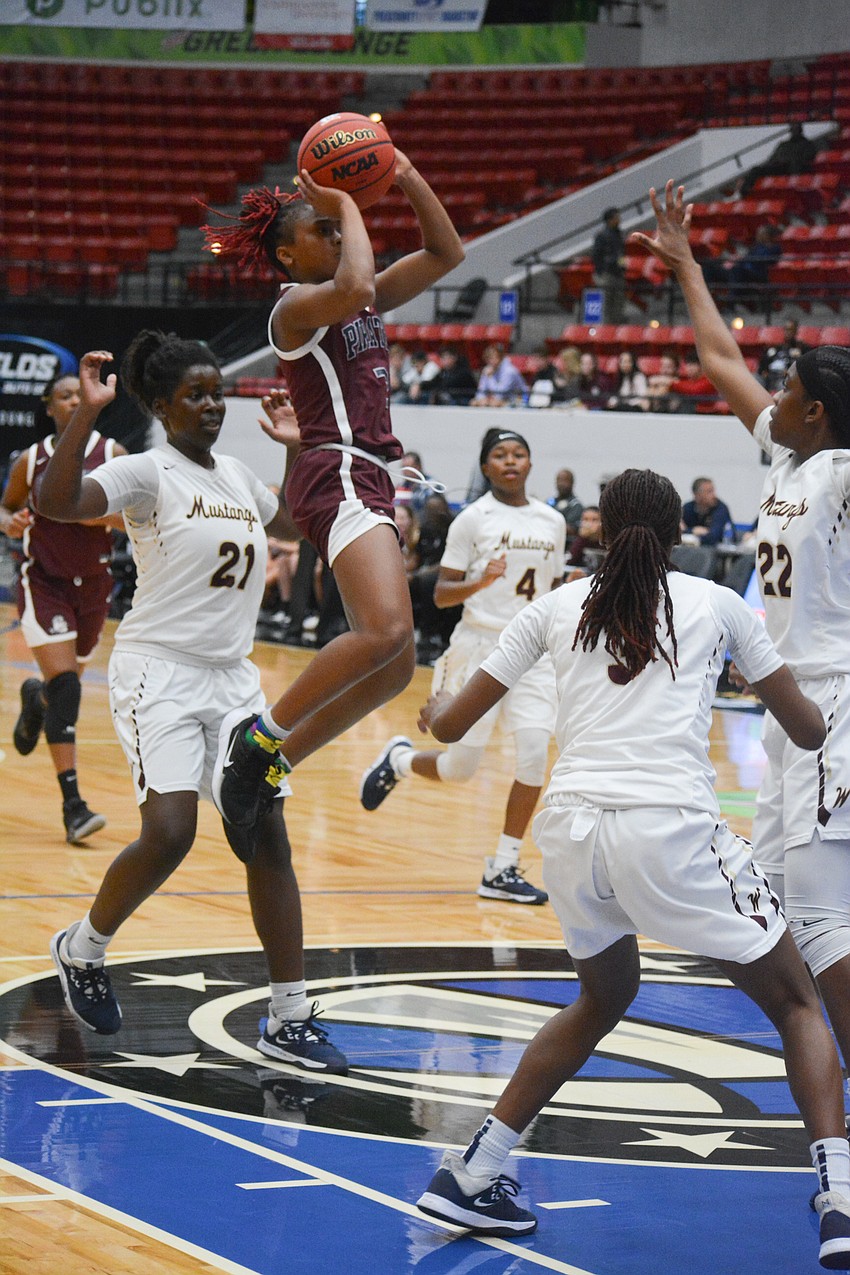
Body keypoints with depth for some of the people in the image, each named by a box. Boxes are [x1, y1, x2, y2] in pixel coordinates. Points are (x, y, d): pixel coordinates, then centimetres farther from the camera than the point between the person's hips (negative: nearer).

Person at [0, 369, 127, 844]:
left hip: (93, 585, 2)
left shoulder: (114, 456, -5)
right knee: (64, 684, -17)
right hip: (43, 583, -2)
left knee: (68, 681, 17)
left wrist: (105, 516, -23)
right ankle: (73, 805, -20)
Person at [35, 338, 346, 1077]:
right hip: (159, 671, -7)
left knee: (269, 838, 0)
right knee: (169, 834, -20)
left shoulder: (238, 477, 13)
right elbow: (56, 502, -27)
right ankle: (83, 948, 9)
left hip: (233, 677, 7)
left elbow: (296, 522, 36)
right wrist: (88, 412, -31)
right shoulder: (147, 473, -8)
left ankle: (290, 1019, 4)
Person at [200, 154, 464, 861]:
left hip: (367, 479, 10)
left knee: (394, 668, 7)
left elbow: (446, 253, 20)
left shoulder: (364, 299, 19)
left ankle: (264, 770, 10)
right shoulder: (296, 307, -6)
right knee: (386, 631, -30)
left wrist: (409, 179, 9)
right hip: (337, 476, -10)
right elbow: (355, 287, -29)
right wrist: (344, 205, -14)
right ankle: (260, 737, -18)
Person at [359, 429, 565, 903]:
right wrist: (480, 582, -23)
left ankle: (503, 869, -3)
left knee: (535, 751, -13)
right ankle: (399, 759, 34)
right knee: (460, 768, -2)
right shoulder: (473, 520, -5)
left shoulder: (553, 522, 10)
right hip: (481, 646, -4)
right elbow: (441, 594, -6)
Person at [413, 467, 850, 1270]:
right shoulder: (716, 605, 12)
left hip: (571, 827, 3)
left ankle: (472, 1173, 25)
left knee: (604, 999, 30)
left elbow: (450, 725, 19)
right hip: (671, 826, -3)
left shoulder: (558, 607, 16)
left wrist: (433, 711, 43)